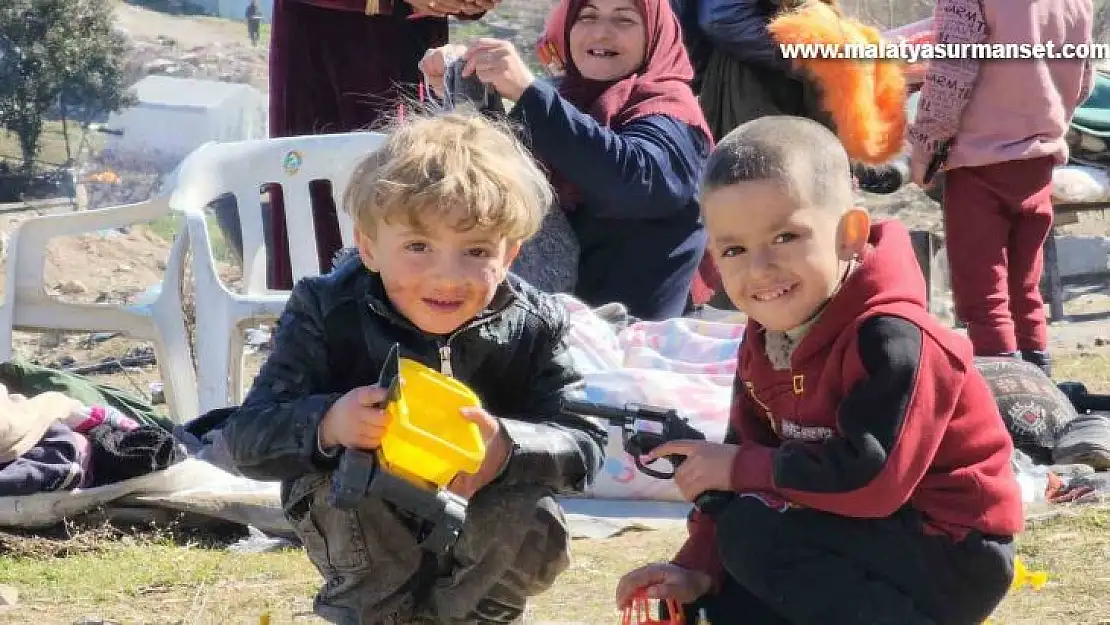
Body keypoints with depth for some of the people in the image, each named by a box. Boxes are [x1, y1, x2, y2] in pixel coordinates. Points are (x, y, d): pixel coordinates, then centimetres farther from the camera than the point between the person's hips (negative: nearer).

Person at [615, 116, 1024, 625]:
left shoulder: (891, 338, -26)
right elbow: (745, 450, 5)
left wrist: (739, 469, -22)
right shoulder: (765, 339, 2)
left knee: (753, 533, -22)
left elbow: (870, 478, -34)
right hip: (861, 532, 9)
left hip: (950, 555, -9)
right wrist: (697, 568, -9)